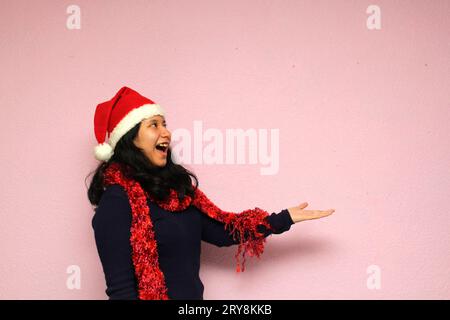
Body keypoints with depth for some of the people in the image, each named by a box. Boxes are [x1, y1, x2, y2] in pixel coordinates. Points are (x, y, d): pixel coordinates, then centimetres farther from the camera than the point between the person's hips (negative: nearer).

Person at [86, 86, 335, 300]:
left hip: (193, 293, 7)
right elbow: (120, 287, -18)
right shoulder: (117, 200, -17)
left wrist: (285, 218, 7)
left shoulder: (175, 186, 6)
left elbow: (221, 231, 8)